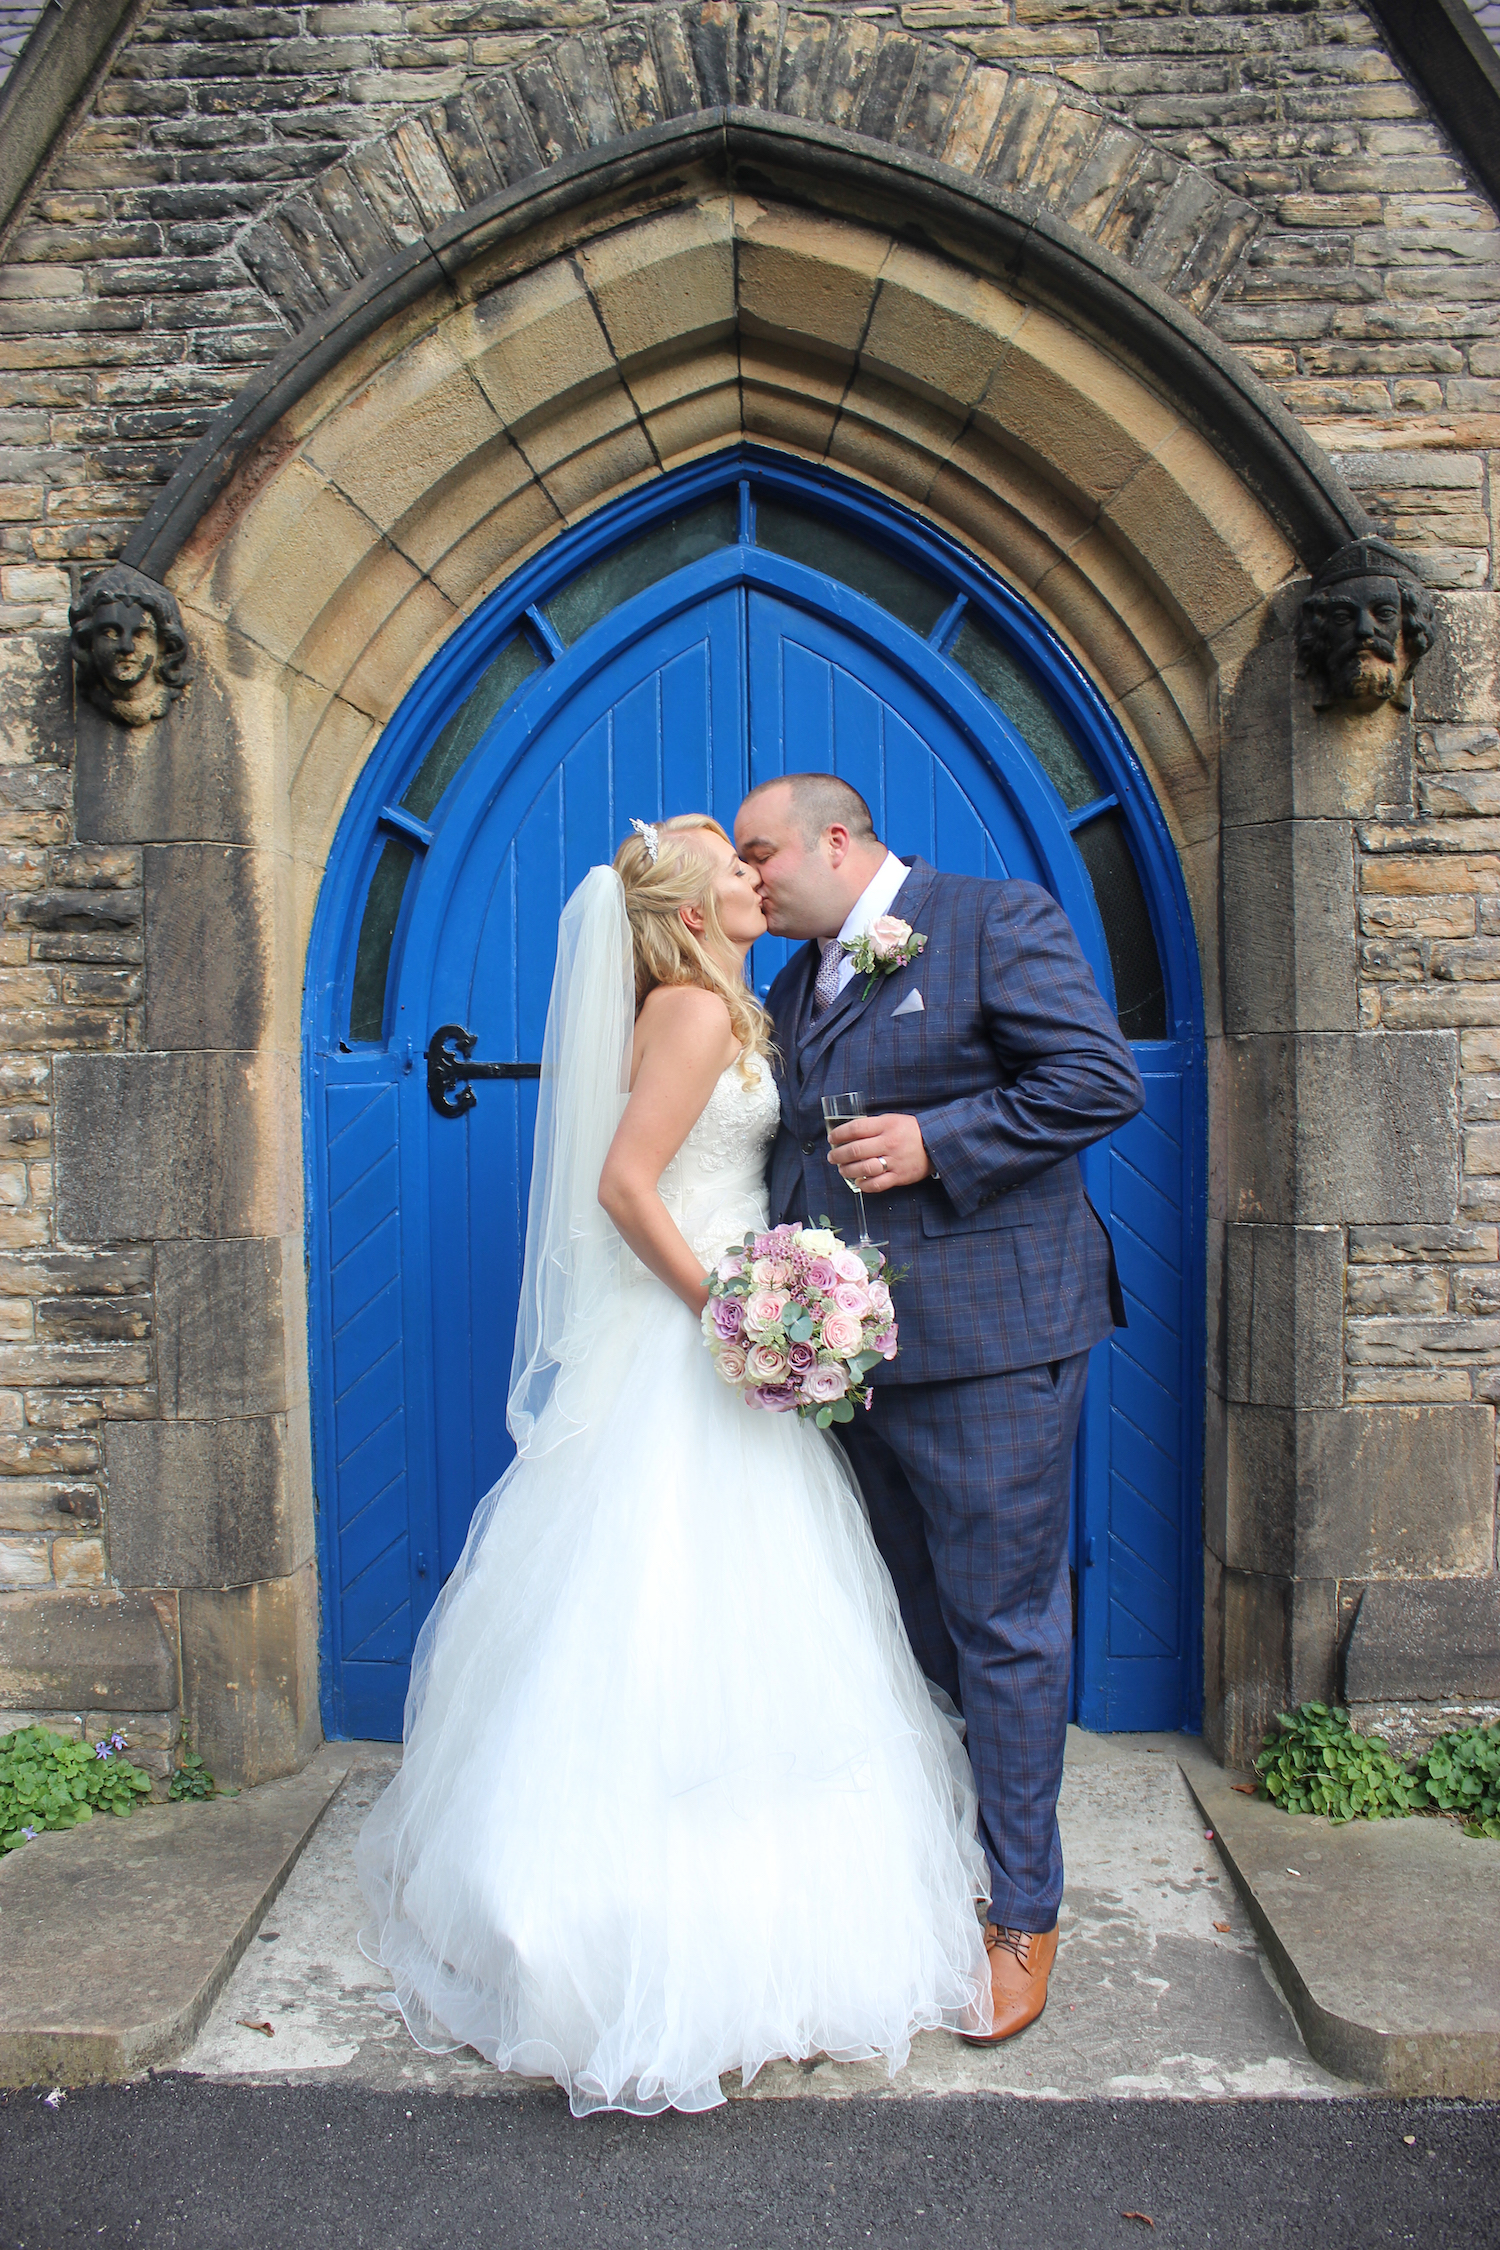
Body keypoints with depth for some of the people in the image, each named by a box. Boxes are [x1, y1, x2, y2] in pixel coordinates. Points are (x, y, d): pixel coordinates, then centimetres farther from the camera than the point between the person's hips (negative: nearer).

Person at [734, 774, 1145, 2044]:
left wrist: (934, 1143, -19)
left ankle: (1022, 1915, 20)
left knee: (1002, 1630, 3)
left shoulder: (1000, 922, -4)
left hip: (986, 1348, -7)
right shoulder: (793, 989, 18)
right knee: (908, 1632, 17)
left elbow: (1102, 1079, -13)